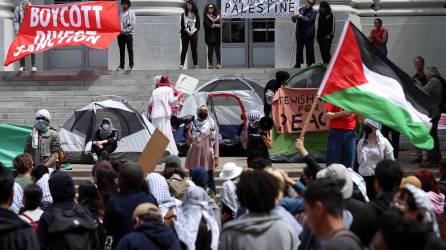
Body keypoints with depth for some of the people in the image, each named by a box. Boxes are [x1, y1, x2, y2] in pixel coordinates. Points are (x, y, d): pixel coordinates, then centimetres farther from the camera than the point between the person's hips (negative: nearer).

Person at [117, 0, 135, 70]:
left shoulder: (131, 13, -3)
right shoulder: (119, 12, 7)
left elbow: (132, 24, -9)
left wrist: (124, 31, -14)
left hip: (128, 34, -3)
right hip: (120, 34, 3)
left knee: (130, 50, 3)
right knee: (121, 50, 7)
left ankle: (131, 64, 12)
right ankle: (121, 65, 13)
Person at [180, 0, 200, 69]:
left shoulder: (196, 15, 8)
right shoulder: (184, 15, 8)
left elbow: (198, 26, 2)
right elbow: (182, 25, 0)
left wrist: (193, 31, -13)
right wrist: (188, 31, -13)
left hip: (194, 33, 0)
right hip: (185, 33, 0)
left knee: (194, 49, 0)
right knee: (184, 49, -4)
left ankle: (196, 64, 3)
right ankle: (181, 64, -6)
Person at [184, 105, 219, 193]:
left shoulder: (213, 125, 3)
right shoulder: (193, 125, 9)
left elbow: (216, 142, 2)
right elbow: (189, 142, 6)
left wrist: (216, 157, -4)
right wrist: (187, 130, -7)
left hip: (207, 156, -2)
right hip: (194, 156, 2)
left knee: (209, 180, -1)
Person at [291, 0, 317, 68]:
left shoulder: (313, 12, 1)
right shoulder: (301, 10, 11)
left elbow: (310, 20, -15)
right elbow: (293, 20, 11)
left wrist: (301, 16, -21)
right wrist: (294, 16, -12)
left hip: (308, 34, -3)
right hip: (299, 33, 3)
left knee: (309, 49, -1)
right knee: (299, 49, 6)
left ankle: (309, 64, 6)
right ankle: (298, 63, 14)